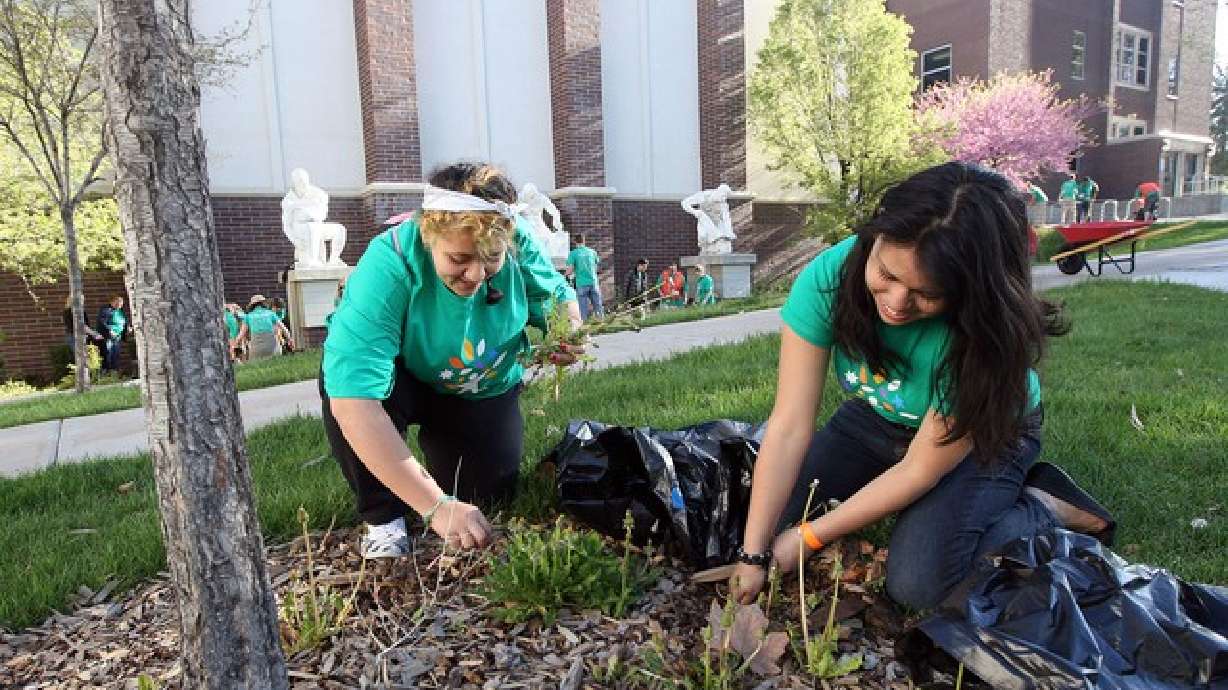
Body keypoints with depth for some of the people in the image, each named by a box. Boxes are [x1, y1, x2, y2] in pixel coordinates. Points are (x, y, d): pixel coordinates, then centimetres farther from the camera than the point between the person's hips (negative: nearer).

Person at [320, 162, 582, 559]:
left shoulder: (517, 242, -26)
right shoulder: (390, 264, -39)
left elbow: (560, 299, -6)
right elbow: (353, 400, -47)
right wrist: (435, 505, -50)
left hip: (484, 390, 3)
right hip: (406, 383, -2)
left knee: (489, 497, -12)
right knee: (342, 375, -35)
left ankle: (437, 443, 23)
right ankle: (383, 517, -11)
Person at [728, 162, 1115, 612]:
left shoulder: (984, 335, -36)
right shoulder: (830, 276, -31)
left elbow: (920, 470, -26)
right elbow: (789, 426, -28)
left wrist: (808, 537, -22)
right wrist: (753, 555, -27)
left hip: (984, 434, -3)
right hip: (877, 420, 4)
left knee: (919, 584, -22)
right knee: (772, 521, -9)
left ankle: (1047, 509, 3)